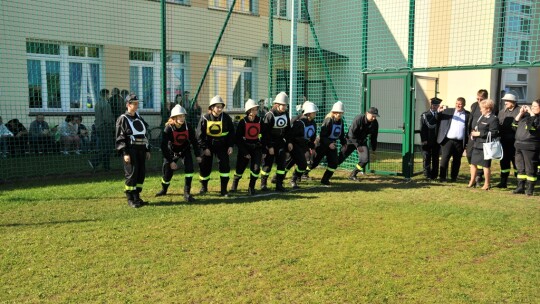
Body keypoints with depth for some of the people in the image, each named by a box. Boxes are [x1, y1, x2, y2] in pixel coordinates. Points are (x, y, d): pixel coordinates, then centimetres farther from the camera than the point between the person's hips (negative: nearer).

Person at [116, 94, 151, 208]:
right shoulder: (122, 119, -4)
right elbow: (120, 138, -9)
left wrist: (147, 150, 16)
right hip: (130, 150, -7)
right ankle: (130, 199, 2)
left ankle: (137, 197, 18)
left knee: (142, 173, 7)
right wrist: (125, 153, -17)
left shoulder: (139, 117, 18)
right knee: (132, 173, -7)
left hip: (141, 149, 7)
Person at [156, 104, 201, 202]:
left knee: (189, 168, -20)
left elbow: (194, 141, -4)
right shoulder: (168, 129, -26)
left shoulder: (188, 127, -20)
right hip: (171, 152, -1)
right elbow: (164, 146, -23)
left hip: (185, 151, 1)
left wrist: (198, 155, -1)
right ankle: (164, 189, 37)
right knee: (167, 172, 5)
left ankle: (187, 193, -13)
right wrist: (171, 161, -25)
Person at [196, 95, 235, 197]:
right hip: (208, 145, 0)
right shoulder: (205, 118, -11)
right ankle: (204, 187, 30)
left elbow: (231, 132, 2)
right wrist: (204, 148, -12)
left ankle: (224, 190, -1)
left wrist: (230, 146, -4)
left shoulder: (226, 118, -8)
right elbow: (199, 135, -8)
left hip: (222, 145, 1)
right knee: (205, 167, 6)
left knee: (225, 165, -11)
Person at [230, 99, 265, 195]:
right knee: (240, 169, 7)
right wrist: (244, 153, -12)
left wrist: (263, 151, 0)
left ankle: (251, 187, 7)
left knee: (256, 168, -11)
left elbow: (264, 136, 5)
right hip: (244, 148, -2)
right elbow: (238, 139, -9)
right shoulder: (243, 122, -11)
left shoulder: (260, 121, -3)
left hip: (257, 147, 2)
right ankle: (234, 185, 33)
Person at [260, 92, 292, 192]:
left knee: (282, 163, 2)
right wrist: (269, 146, -17)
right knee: (267, 164, -1)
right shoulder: (270, 115, -16)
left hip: (281, 142, 6)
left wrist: (289, 142, 6)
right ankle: (263, 184, 14)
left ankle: (279, 185, 10)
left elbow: (288, 130, 13)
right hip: (270, 143, -6)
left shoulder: (286, 114, 3)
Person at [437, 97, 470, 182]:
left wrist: (467, 142, -4)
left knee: (457, 161, 9)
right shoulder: (448, 111, 7)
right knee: (444, 159, -2)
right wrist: (439, 112, -13)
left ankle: (454, 177, 19)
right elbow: (438, 119, 8)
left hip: (460, 142, 1)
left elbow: (469, 128, 4)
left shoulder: (468, 114, 6)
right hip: (448, 140, -1)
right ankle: (442, 177, 3)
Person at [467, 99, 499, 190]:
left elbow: (493, 133, -18)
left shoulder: (493, 119, -12)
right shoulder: (482, 117, 13)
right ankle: (472, 181, 27)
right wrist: (473, 132, 7)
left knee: (485, 165, 1)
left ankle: (487, 184, 13)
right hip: (477, 144, 9)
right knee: (473, 163, 14)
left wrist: (479, 133, -18)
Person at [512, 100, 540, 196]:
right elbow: (515, 125, 13)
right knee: (520, 168, 13)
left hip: (530, 147, -7)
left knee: (530, 169, -2)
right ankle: (520, 187, 22)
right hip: (519, 145, 7)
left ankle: (530, 188, 7)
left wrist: (531, 113, -15)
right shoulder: (526, 115, 14)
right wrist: (520, 113, 4)